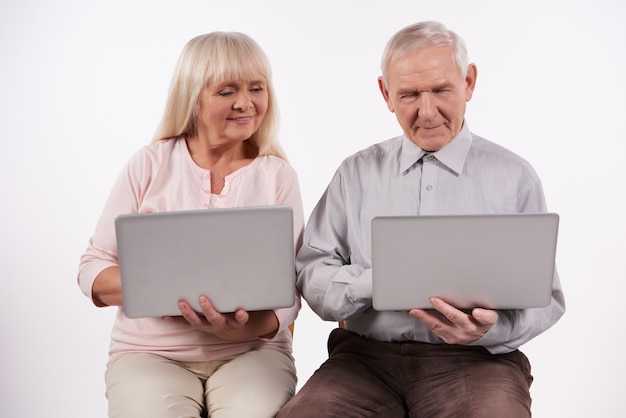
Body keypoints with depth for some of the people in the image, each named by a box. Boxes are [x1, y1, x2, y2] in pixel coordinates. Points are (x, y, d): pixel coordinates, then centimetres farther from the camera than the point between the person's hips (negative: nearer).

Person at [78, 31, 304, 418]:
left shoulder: (278, 176, 4)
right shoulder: (150, 164, 3)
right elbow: (93, 269, 3)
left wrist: (242, 329, -22)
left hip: (252, 351, 0)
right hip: (151, 352, 0)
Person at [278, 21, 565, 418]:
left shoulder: (514, 177, 6)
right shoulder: (356, 173, 11)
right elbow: (312, 275, 5)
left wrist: (491, 328, -17)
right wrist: (374, 282, -15)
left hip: (475, 358, -1)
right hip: (366, 354, 2)